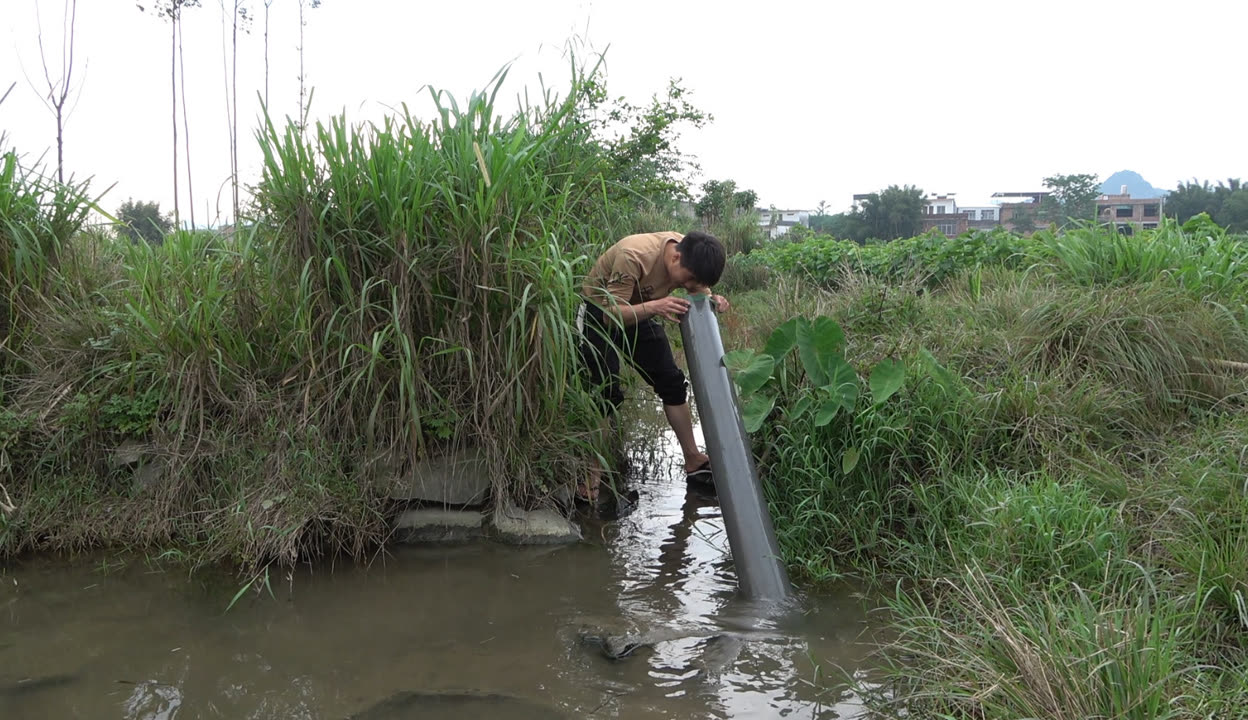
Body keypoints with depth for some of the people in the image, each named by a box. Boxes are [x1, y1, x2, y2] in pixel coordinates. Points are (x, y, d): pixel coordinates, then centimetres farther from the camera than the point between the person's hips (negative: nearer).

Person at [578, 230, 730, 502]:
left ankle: (694, 460, 16)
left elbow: (700, 290, 0)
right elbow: (613, 315, -35)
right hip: (599, 313, -6)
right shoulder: (634, 256, -38)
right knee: (605, 393, -16)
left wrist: (712, 300, -24)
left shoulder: (690, 255, -18)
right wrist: (654, 307, -52)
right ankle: (591, 475, -6)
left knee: (672, 383, 5)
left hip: (639, 313, 7)